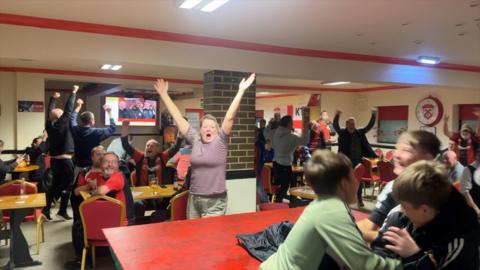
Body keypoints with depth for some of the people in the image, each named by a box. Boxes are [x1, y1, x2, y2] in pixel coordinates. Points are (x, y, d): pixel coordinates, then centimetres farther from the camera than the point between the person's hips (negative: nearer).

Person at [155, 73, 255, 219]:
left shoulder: (220, 141, -4)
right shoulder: (195, 140, 4)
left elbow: (230, 116, -13)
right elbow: (177, 117, 6)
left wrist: (241, 91, -20)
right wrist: (164, 94, 10)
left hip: (215, 201, -4)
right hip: (194, 199, 4)